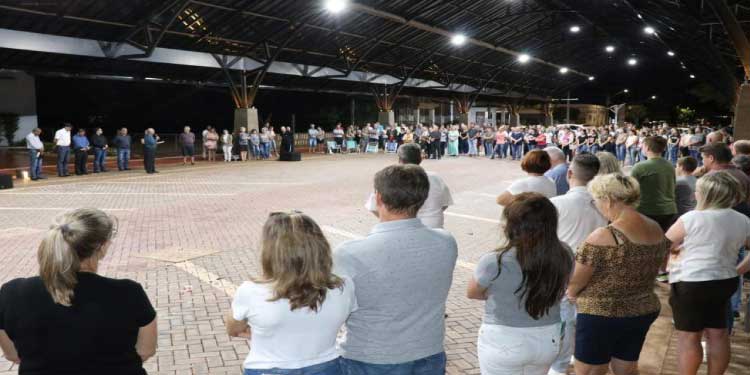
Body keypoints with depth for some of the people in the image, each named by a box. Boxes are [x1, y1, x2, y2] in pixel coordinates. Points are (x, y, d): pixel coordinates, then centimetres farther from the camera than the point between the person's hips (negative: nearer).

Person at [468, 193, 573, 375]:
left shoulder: (493, 262, -25)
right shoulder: (564, 255, -12)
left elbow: (472, 293, -5)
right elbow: (556, 291, 5)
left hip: (503, 342, -4)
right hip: (548, 340, 4)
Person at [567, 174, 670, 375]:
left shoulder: (602, 237, -24)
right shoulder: (657, 230, -1)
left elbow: (574, 283, -14)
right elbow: (650, 270, 13)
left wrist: (571, 294, 7)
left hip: (602, 316, -7)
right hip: (644, 311, 7)